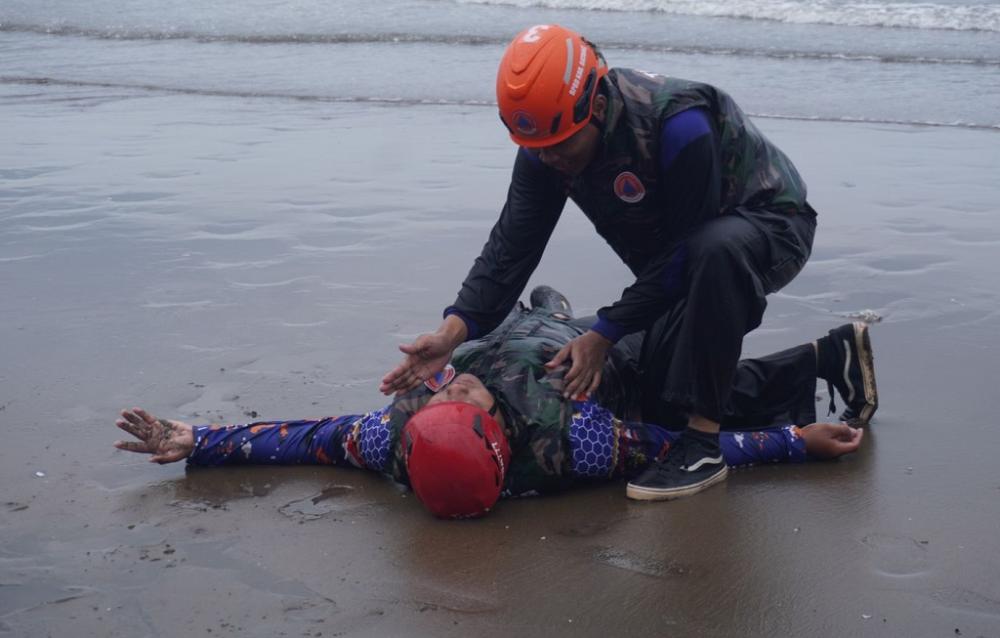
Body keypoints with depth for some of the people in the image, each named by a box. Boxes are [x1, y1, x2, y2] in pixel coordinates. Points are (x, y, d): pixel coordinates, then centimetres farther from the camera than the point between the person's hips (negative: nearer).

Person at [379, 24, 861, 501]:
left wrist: (605, 333, -29)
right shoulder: (545, 141, -16)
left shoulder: (677, 125, -39)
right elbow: (511, 248, -17)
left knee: (715, 251, -44)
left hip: (772, 222, -7)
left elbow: (680, 255, -32)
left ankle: (703, 444, -34)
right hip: (682, 255, 8)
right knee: (657, 397, 2)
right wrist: (455, 330, -31)